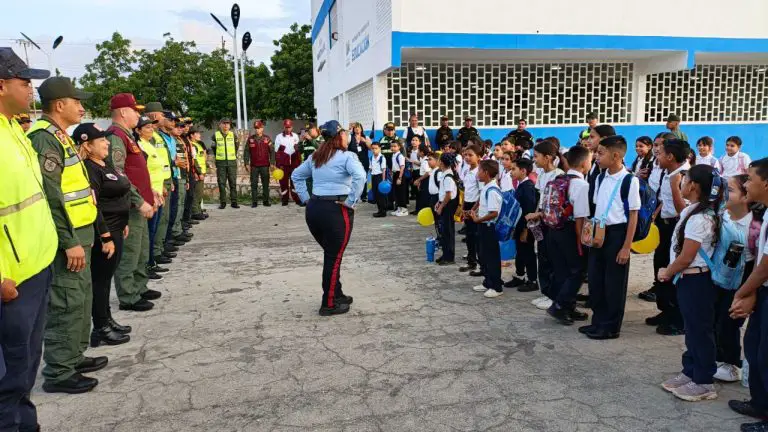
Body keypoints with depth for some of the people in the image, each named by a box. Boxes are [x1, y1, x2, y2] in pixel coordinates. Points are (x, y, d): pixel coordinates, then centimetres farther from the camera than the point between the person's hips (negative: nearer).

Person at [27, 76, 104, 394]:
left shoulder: (58, 136, 16)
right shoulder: (44, 139, -16)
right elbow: (49, 197, -23)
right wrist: (69, 242, -23)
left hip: (78, 234, 10)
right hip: (67, 239, -10)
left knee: (80, 299, 18)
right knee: (67, 304, -3)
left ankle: (73, 356, 31)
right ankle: (58, 373, 7)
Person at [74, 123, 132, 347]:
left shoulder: (105, 165, 12)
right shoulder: (88, 169, -18)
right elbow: (92, 206, -23)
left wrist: (122, 224, 20)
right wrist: (105, 237, -23)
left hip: (114, 229, 10)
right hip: (103, 232, -10)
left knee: (106, 277, 16)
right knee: (100, 279, -1)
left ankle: (107, 320, 27)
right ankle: (101, 329, 8)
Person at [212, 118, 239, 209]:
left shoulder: (233, 135, 5)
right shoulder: (215, 135, 3)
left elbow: (236, 146, 18)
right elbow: (213, 147, 14)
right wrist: (218, 157, 14)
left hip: (232, 162, 1)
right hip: (220, 162, -1)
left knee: (233, 183, 1)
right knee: (221, 183, 0)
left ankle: (234, 202, 6)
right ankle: (222, 202, 6)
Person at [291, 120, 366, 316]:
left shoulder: (314, 157, 15)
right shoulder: (347, 156, -7)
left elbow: (296, 176, 25)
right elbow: (360, 177, -25)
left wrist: (306, 198, 18)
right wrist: (351, 202, -17)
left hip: (313, 209, 7)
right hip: (337, 211, -7)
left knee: (330, 254, 20)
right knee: (334, 257, 4)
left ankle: (337, 295, 32)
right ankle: (329, 305, 12)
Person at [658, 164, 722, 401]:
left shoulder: (698, 218, -22)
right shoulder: (695, 212, 7)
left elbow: (685, 258, -19)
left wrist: (667, 273, -5)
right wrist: (670, 271, 5)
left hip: (695, 279, -10)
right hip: (689, 278, 10)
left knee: (700, 330, 2)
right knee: (692, 328, 18)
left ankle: (704, 383, 14)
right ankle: (690, 372, 30)